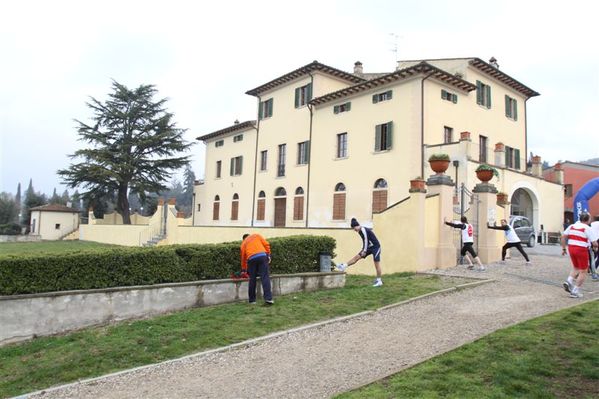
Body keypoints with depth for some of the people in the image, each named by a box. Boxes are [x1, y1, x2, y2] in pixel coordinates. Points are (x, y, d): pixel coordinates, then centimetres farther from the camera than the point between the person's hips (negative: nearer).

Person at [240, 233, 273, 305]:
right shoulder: (256, 235, 28)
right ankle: (268, 298, -13)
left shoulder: (243, 243, 29)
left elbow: (243, 257, 32)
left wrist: (244, 270, 41)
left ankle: (252, 300, 17)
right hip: (262, 256, -1)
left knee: (252, 279, 11)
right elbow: (266, 244, 12)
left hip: (251, 259, 1)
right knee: (265, 278, -4)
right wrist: (268, 255, 12)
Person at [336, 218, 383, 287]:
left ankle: (379, 281, 4)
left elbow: (366, 240, -22)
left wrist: (364, 251, -19)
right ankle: (343, 266, 3)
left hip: (376, 247, -9)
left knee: (376, 264, -5)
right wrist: (363, 249, 11)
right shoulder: (360, 231, 6)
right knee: (357, 257, 4)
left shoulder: (363, 230, -21)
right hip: (370, 247, 9)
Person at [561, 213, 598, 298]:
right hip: (582, 250, -6)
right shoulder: (587, 228, -8)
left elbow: (563, 237, 6)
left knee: (576, 268, 25)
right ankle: (575, 292, 5)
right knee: (583, 271, 7)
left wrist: (563, 248, 11)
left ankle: (569, 281, 3)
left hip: (571, 248, 6)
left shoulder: (571, 226, 8)